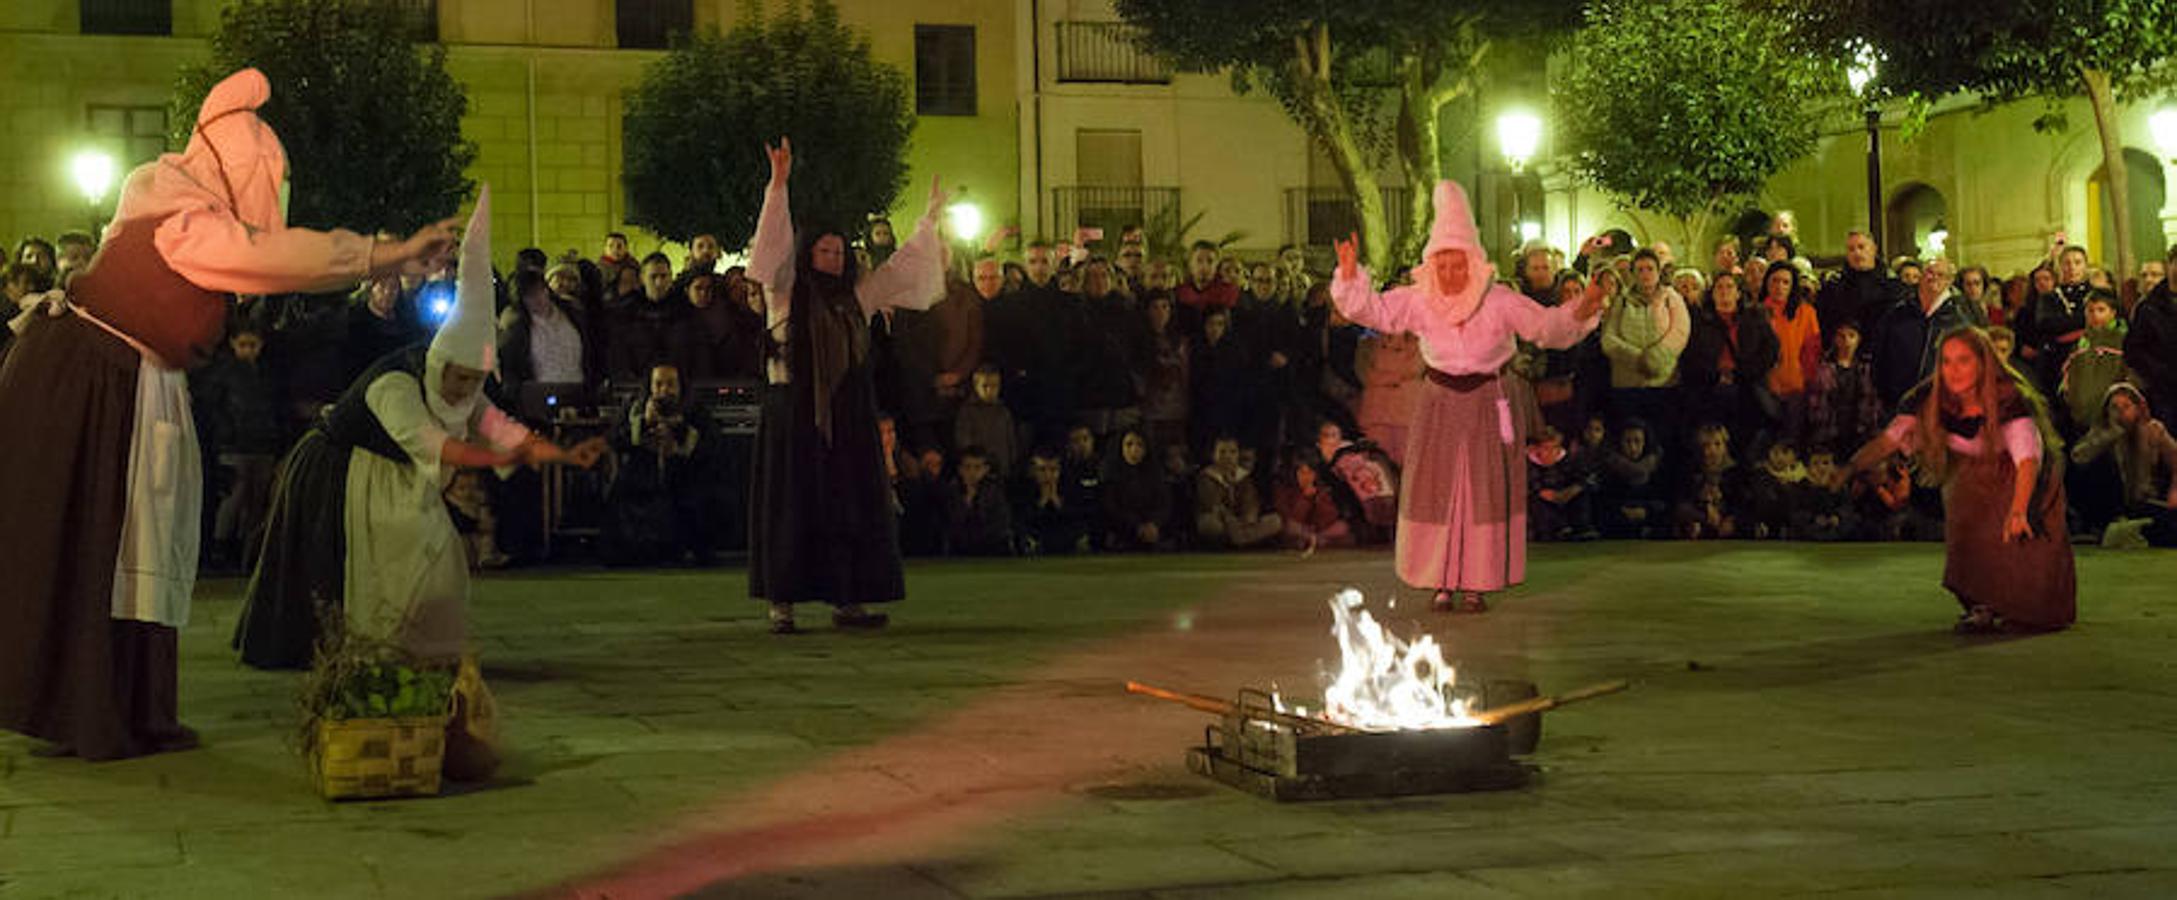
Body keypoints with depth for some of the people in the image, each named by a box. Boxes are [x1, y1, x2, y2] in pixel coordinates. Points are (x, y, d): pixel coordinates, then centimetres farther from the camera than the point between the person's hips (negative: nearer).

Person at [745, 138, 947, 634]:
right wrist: (779, 184, -22)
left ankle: (845, 599, 8)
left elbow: (903, 266, 22)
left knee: (850, 504, 3)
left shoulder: (858, 295, 15)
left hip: (848, 415, 5)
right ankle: (782, 602, -2)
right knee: (792, 505, -4)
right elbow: (774, 242, -11)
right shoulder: (787, 292, 1)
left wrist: (930, 218, 22)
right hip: (794, 411, -5)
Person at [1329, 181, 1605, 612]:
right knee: (1435, 489, 1)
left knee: (1485, 490, 0)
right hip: (1438, 404, 2)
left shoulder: (1500, 302, -12)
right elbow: (1374, 310, -10)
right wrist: (1351, 276, -26)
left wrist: (1577, 315, -35)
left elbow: (1546, 325, -15)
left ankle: (1477, 584, 7)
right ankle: (1441, 582, 8)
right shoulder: (1418, 301, -6)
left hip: (1486, 404, -1)